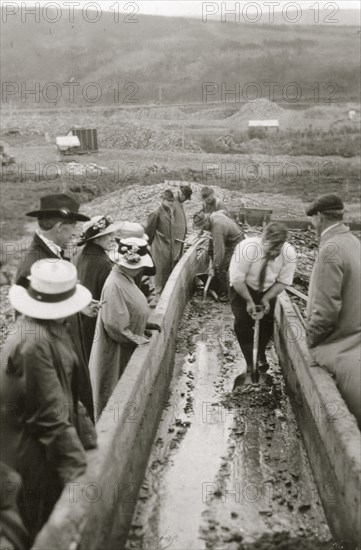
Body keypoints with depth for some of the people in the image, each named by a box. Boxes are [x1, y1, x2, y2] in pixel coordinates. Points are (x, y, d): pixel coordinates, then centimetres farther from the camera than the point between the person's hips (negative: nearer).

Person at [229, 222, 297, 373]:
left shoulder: (289, 253, -25)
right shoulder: (247, 248, -35)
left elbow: (283, 281, -14)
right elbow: (237, 279, -27)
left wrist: (266, 299, -22)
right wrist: (249, 301, -25)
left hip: (268, 291, 2)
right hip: (242, 289, -2)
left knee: (267, 323, 0)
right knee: (242, 322, -11)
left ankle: (261, 355, 28)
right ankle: (250, 362, 4)